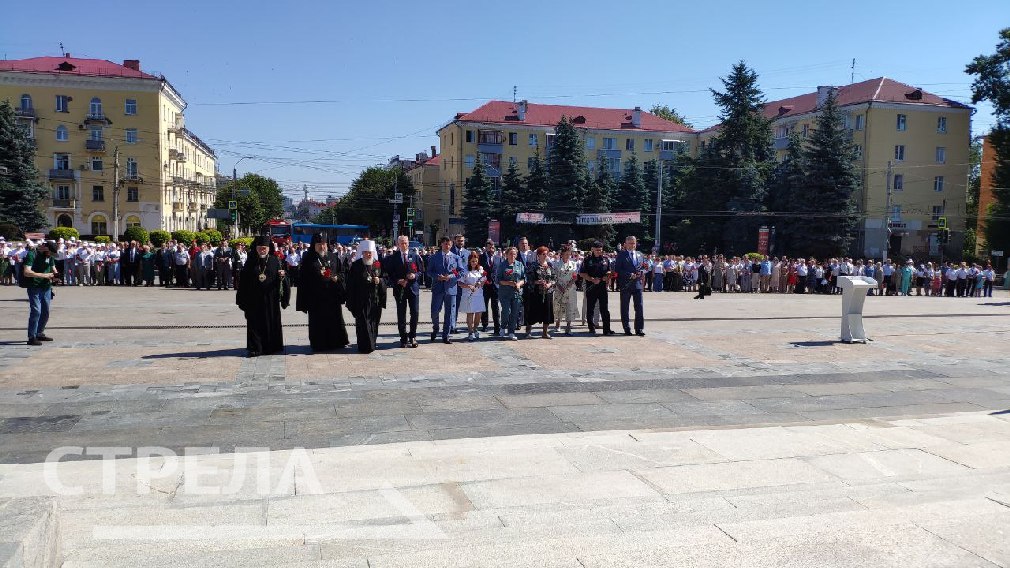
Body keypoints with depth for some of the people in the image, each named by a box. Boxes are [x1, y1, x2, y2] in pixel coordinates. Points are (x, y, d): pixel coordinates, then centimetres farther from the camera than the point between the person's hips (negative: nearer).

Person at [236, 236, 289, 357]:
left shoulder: (274, 261, 4)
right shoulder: (251, 262, 4)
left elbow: (280, 279, 4)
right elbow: (243, 281, 4)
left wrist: (281, 276, -21)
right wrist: (242, 299, 0)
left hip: (270, 298, 0)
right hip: (254, 300, 0)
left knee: (271, 323, 4)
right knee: (255, 324, 2)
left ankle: (270, 347, 15)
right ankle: (255, 348, 6)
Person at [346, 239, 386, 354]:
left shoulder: (378, 264, 9)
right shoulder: (356, 265, -1)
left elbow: (384, 279, 14)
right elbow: (350, 284, -3)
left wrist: (379, 281, -10)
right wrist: (352, 301, -9)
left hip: (375, 299, 3)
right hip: (361, 300, -3)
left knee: (374, 322, 6)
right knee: (363, 323, -4)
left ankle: (372, 344, 17)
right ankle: (365, 346, 0)